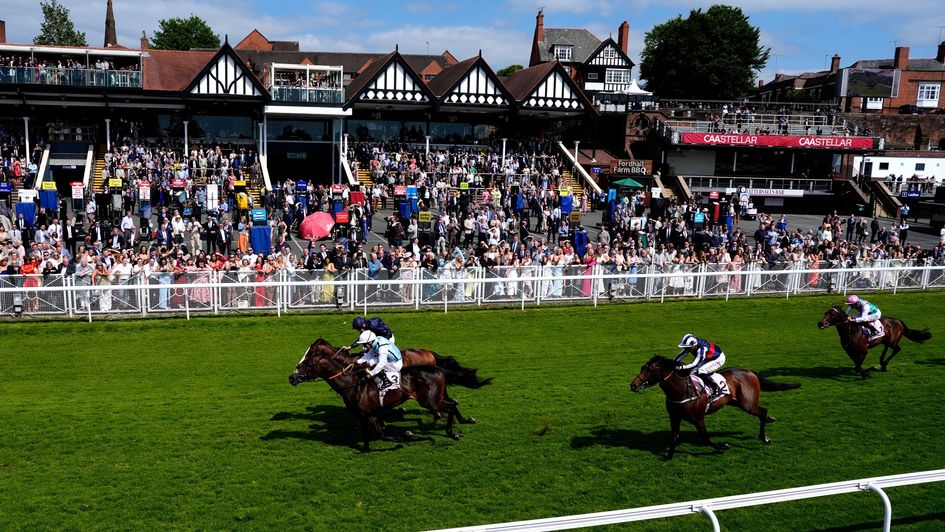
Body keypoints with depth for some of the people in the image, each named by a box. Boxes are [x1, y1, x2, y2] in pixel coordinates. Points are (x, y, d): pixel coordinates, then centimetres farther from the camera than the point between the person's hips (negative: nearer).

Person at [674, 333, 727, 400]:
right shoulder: (690, 346, -14)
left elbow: (695, 364, -43)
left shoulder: (701, 349, -38)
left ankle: (717, 390, -11)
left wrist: (683, 367, -48)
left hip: (718, 359, -9)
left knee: (700, 371, -23)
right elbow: (680, 355, -9)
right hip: (708, 358, 9)